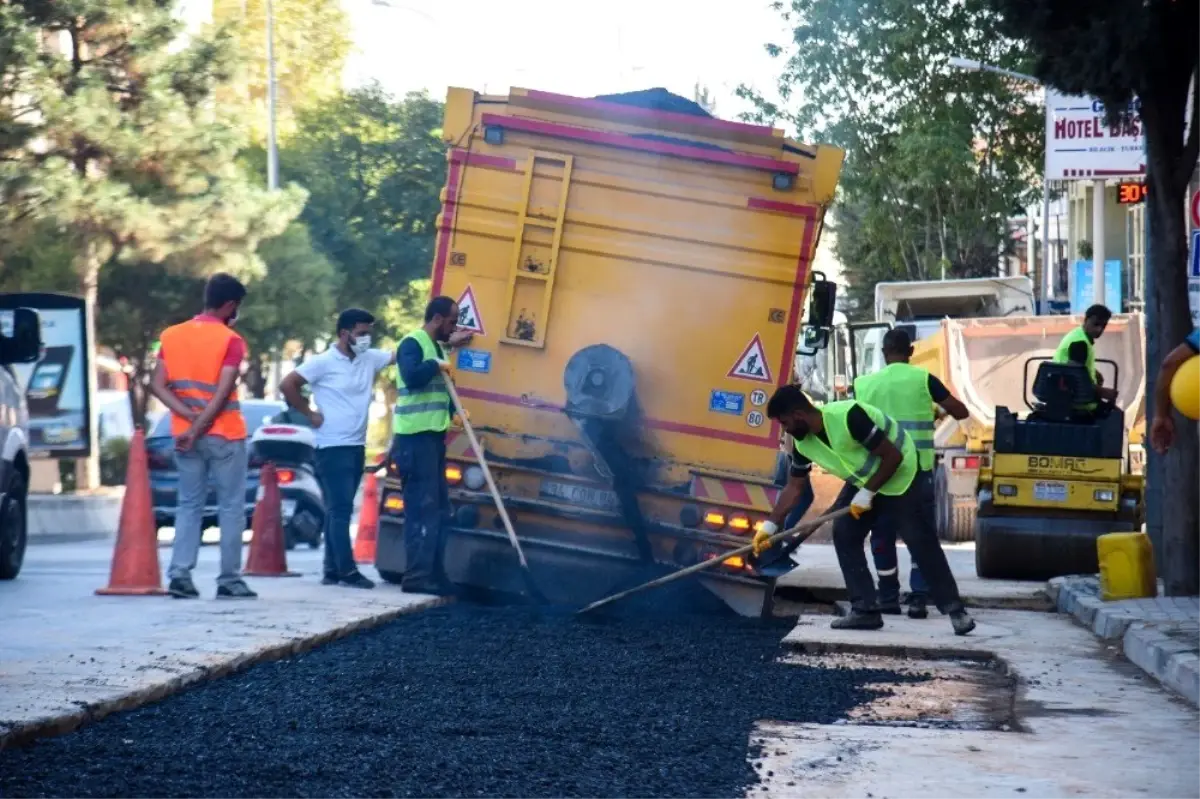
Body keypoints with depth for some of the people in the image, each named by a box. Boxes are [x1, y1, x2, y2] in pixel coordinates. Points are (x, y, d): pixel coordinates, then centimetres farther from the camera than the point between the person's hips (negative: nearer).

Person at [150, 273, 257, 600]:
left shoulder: (171, 336, 6)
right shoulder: (230, 341, -10)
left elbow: (158, 386, -1)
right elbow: (222, 394, -17)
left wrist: (191, 418, -8)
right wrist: (197, 431, -15)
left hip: (184, 435, 5)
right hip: (224, 436, -5)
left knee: (189, 506, 10)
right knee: (231, 507, 4)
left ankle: (180, 575, -2)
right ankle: (230, 580, 3)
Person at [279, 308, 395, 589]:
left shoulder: (370, 359, 9)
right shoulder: (324, 362, -9)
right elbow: (287, 385, -11)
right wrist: (310, 414, -9)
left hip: (357, 447, 7)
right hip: (333, 448, -7)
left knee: (338, 510, 10)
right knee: (340, 510, -9)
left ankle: (332, 571, 13)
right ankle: (348, 571, -11)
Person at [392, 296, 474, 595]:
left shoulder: (436, 347, 20)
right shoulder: (412, 343, -10)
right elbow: (412, 377, -28)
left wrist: (454, 412, 7)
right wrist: (436, 365, -13)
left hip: (433, 436, 10)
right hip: (416, 437, -10)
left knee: (438, 508, 11)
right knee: (422, 507, -11)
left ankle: (432, 574, 16)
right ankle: (416, 577, -11)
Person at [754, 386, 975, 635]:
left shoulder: (849, 417, -34)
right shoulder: (802, 442, -10)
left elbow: (893, 456, -28)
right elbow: (795, 486, 3)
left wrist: (867, 493, -25)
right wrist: (771, 524, -4)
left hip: (901, 476, -8)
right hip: (863, 481, 8)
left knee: (922, 544, -8)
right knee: (844, 535, -5)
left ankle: (955, 609, 1)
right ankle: (865, 610, -2)